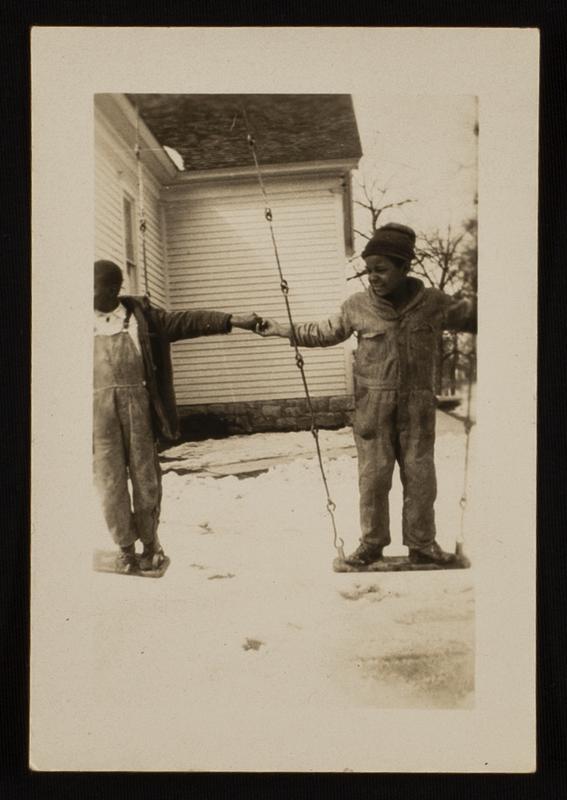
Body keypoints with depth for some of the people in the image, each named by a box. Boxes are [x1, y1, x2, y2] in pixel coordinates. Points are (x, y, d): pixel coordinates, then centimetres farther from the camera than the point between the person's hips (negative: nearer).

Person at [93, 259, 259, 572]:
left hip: (137, 403, 1)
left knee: (146, 477, 6)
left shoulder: (138, 312, 11)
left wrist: (230, 320, -5)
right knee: (110, 481, 3)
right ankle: (126, 546, 17)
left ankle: (149, 540, 24)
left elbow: (184, 321, 4)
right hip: (99, 406, 0)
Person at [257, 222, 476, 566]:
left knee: (420, 476, 6)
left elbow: (471, 315, 9)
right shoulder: (358, 305, -1)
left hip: (417, 406, 0)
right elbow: (325, 332, 11)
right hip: (373, 406, 0)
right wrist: (283, 329, 6)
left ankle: (422, 544, 20)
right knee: (373, 476, 4)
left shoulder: (434, 302, -2)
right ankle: (372, 543, 17)